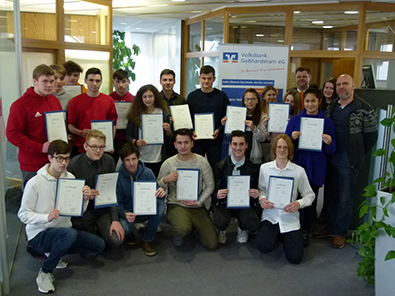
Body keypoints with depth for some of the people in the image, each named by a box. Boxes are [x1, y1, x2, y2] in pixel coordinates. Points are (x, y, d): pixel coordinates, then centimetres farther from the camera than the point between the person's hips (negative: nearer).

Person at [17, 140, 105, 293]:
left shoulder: (70, 178, 0)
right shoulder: (35, 183, -16)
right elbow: (23, 214, -14)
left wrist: (85, 199, -20)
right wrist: (47, 217, -30)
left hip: (63, 230, 6)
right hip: (39, 234, -6)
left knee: (98, 245, -5)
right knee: (70, 233, -36)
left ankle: (55, 253, 12)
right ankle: (44, 273, -13)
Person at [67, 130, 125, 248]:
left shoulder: (109, 161, -3)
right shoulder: (74, 164, -12)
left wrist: (115, 219, -9)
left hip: (103, 209, 2)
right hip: (82, 211, -2)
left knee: (116, 240, -15)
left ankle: (99, 231, 17)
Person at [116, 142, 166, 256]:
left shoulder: (147, 173, -8)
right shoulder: (117, 176, -12)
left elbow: (155, 194, -4)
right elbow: (116, 203, -10)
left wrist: (161, 193, -30)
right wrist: (125, 214, -32)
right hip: (126, 212, -2)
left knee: (161, 204, -29)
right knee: (123, 227, -35)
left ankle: (148, 239, -7)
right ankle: (129, 233, 9)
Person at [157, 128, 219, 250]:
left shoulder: (202, 162, -2)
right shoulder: (168, 164, -3)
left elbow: (210, 186, 3)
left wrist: (198, 202, -10)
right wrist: (165, 180, -18)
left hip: (197, 207, 2)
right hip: (176, 205, -2)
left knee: (212, 244, -5)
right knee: (183, 229, -36)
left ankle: (193, 225, 25)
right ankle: (179, 233, 4)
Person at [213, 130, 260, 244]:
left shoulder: (253, 168, -1)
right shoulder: (220, 166, -3)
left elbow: (256, 192, 7)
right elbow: (214, 191, 0)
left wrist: (256, 195, -18)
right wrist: (217, 195, -24)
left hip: (244, 204, 1)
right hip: (224, 203, -1)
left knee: (253, 225, -28)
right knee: (220, 223, -32)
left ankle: (242, 229, 13)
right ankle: (222, 231, 10)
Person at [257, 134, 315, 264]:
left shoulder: (299, 171, -2)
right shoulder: (264, 168, 2)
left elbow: (310, 195, 3)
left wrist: (299, 203, -17)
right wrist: (262, 198, -11)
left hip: (290, 218, 0)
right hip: (270, 215, 0)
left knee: (295, 257, -12)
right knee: (264, 246, -25)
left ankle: (285, 237, 22)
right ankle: (274, 235, 13)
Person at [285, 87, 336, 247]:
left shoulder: (327, 122, 2)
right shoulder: (295, 120, 3)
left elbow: (331, 151, 3)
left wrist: (329, 143, -18)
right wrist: (292, 138, -16)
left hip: (315, 169, 0)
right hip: (296, 166, 1)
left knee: (310, 200, 6)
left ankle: (305, 231, 26)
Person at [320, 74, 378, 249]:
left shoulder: (364, 109, -9)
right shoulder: (332, 107, 9)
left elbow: (371, 136, -5)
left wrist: (357, 154, 2)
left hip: (349, 162, -6)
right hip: (330, 159, 6)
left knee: (344, 198, 2)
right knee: (329, 195, 14)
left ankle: (340, 233, 15)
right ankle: (331, 227, 28)